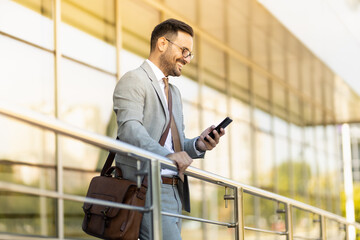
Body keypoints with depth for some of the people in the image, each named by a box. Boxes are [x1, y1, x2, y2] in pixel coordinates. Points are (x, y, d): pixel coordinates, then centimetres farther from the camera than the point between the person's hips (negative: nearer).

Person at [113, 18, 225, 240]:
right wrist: (167, 154, -33)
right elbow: (129, 129, -19)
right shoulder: (133, 80, -3)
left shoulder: (174, 93, 27)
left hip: (175, 193, 9)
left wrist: (198, 145, 3)